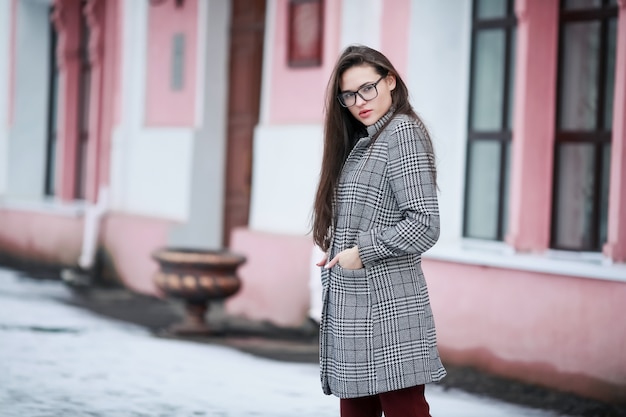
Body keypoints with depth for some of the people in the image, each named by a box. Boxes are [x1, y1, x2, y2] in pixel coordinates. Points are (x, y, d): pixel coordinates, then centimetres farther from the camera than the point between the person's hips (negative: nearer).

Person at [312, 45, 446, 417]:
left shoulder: (402, 132, -10)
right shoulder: (362, 142, 18)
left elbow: (425, 225, -17)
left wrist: (362, 253, -14)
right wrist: (336, 249, 6)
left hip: (384, 306, -9)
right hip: (351, 307, 9)